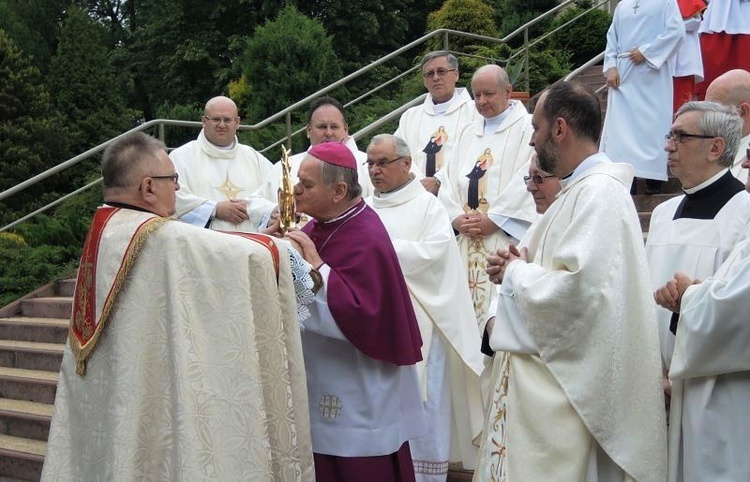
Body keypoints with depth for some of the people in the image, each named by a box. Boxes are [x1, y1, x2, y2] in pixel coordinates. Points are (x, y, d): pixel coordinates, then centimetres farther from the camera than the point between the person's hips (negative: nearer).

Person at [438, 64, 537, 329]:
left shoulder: (527, 127, 0)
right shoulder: (468, 133, 21)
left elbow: (526, 180, -11)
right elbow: (450, 179, 14)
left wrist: (493, 219, -14)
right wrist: (457, 217, -3)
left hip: (507, 237, -6)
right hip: (468, 239, 6)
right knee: (468, 303, 3)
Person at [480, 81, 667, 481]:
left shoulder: (599, 193, -18)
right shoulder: (579, 189, 14)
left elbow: (578, 288, -28)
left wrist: (515, 273, -11)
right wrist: (518, 267, 2)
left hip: (570, 381, -10)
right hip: (552, 369, 10)